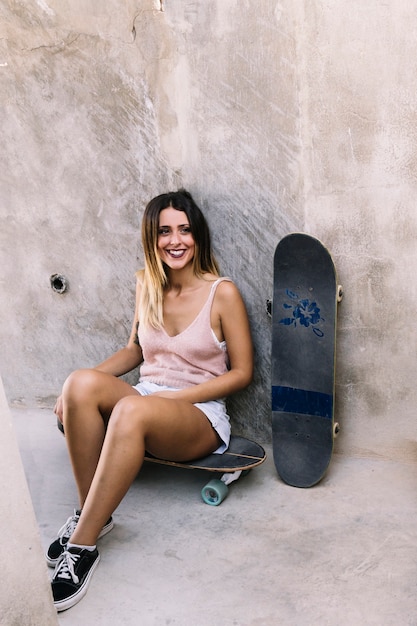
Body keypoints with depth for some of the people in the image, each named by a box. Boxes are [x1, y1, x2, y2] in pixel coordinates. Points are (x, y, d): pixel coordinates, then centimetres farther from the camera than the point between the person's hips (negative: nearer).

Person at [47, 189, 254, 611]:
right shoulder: (147, 285, 7)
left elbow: (241, 373, -5)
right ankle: (89, 510, -16)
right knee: (81, 383, -28)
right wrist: (90, 376, 2)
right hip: (146, 399, 5)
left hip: (201, 414, -4)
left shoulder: (222, 293, -7)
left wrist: (175, 395, -14)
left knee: (132, 410, -38)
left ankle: (82, 544, -28)